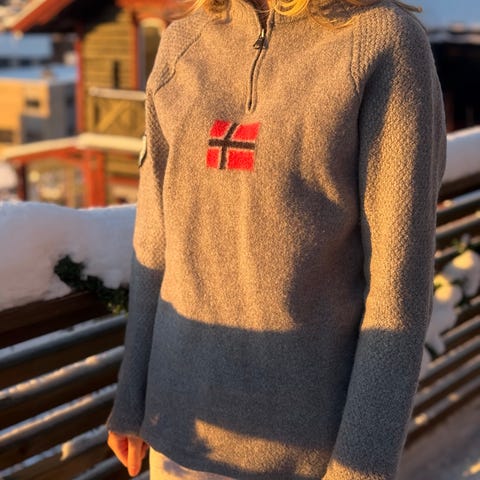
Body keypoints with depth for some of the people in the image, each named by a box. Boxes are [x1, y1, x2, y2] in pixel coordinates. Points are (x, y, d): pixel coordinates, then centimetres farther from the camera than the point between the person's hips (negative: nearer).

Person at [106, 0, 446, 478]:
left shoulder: (387, 42, -13)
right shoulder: (183, 47, 2)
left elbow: (401, 272, -14)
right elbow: (161, 238, 7)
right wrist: (132, 393, 10)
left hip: (311, 430, -4)